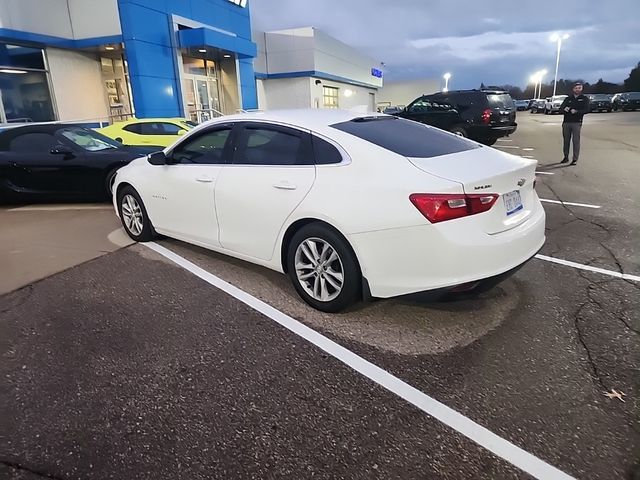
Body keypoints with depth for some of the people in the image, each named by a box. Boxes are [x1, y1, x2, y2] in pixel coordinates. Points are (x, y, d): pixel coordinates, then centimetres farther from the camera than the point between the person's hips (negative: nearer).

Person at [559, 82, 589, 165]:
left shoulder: (584, 99, 9)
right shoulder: (568, 98, 16)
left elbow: (586, 110, -3)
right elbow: (561, 108, 8)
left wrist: (576, 111, -20)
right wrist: (564, 109, -16)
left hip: (577, 122, -3)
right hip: (566, 122, 3)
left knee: (576, 140, -8)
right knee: (566, 140, 6)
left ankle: (575, 159, -7)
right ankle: (566, 157, 18)